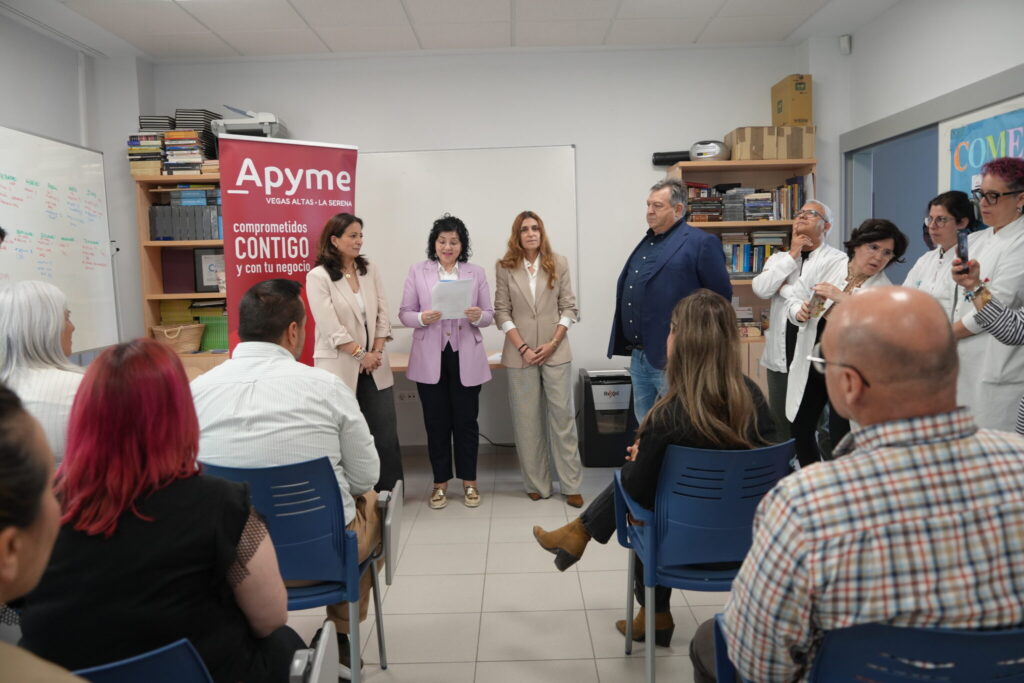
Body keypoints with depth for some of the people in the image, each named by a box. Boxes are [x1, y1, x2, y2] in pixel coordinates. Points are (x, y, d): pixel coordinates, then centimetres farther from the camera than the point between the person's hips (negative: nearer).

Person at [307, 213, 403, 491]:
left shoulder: (370, 270, 7)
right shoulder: (318, 276, -8)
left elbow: (382, 314, 6)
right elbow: (330, 327, -14)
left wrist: (377, 351, -6)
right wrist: (361, 354, -14)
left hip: (374, 365, 5)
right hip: (339, 367, -5)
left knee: (385, 429, 8)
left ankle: (390, 490, 21)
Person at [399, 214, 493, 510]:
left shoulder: (476, 273, 5)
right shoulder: (417, 271, 3)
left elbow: (490, 315, 6)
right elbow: (404, 313, 2)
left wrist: (478, 316, -17)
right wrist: (421, 318, -19)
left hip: (466, 358, 0)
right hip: (430, 359, 0)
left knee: (466, 421, 6)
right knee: (436, 422, 8)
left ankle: (469, 481, 23)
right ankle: (440, 482, 23)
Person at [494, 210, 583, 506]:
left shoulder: (559, 264, 5)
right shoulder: (505, 268, 2)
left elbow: (569, 307, 4)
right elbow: (501, 312, 0)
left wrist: (553, 343, -7)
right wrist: (523, 348, -8)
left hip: (556, 351, 0)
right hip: (520, 354, 0)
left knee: (563, 416, 2)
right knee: (527, 420, 5)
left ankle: (571, 485, 11)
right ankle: (537, 484, 17)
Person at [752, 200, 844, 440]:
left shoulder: (837, 259, -4)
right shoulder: (779, 258, 12)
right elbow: (760, 289, -6)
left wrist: (783, 287, -5)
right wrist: (792, 256, -5)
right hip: (780, 354, 5)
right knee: (780, 424, 13)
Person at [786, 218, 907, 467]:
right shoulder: (826, 268, -3)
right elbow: (794, 298, 5)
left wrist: (844, 299, -37)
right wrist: (800, 312, -17)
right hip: (811, 363, 4)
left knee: (840, 438, -4)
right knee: (800, 431, 13)